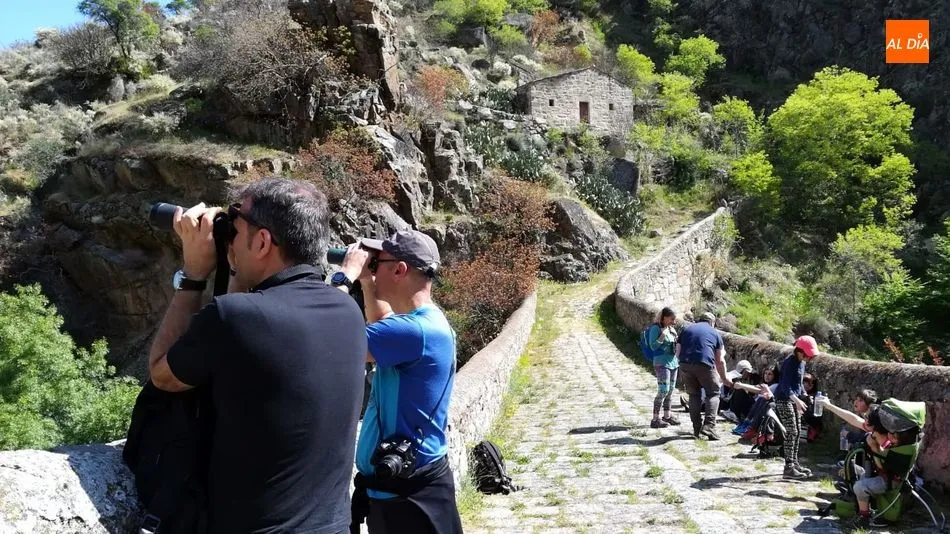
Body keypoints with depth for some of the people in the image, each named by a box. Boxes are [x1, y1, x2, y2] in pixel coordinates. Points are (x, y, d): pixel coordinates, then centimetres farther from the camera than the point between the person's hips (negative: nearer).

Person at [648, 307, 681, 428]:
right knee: (663, 391, -12)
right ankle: (655, 419, -8)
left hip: (673, 363, 8)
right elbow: (653, 346, -15)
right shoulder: (656, 328, -9)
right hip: (662, 363, -8)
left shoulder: (671, 329, 12)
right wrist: (663, 334, -22)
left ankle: (667, 416, 24)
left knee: (670, 390, 13)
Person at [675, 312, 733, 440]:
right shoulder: (715, 333, 18)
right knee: (713, 393, 12)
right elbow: (720, 360, 18)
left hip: (685, 365, 3)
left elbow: (677, 353, 16)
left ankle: (696, 428, 16)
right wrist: (724, 379, 28)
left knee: (694, 394, 18)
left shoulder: (686, 329, 23)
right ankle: (709, 425, -3)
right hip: (705, 364, -3)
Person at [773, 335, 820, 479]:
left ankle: (794, 463, 22)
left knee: (797, 432, 12)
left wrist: (804, 396, 14)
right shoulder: (790, 362, -20)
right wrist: (797, 400, -39)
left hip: (794, 399, 9)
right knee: (791, 432, -12)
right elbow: (785, 386, -27)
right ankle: (788, 468, -11)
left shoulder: (801, 362, 7)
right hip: (784, 399, -9)